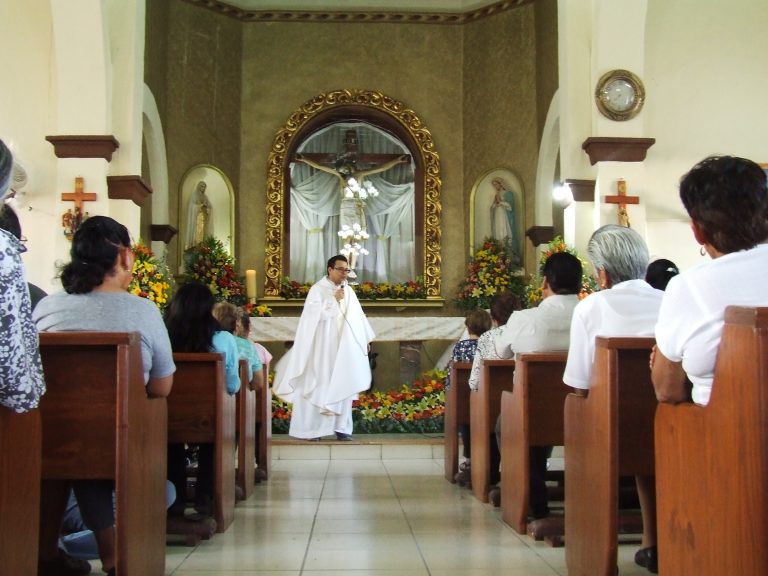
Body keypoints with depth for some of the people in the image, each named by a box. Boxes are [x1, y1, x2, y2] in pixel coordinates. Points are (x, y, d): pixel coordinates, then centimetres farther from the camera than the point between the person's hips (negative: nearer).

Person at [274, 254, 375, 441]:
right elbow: (315, 314, -19)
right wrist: (334, 299, -18)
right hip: (322, 347, -5)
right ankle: (310, 429, 1)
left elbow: (358, 316, 15)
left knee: (344, 385, 2)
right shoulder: (318, 290, -5)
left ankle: (341, 427, 5)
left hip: (344, 347, 5)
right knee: (318, 385, -3)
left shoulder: (349, 291, 11)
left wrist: (366, 339, 13)